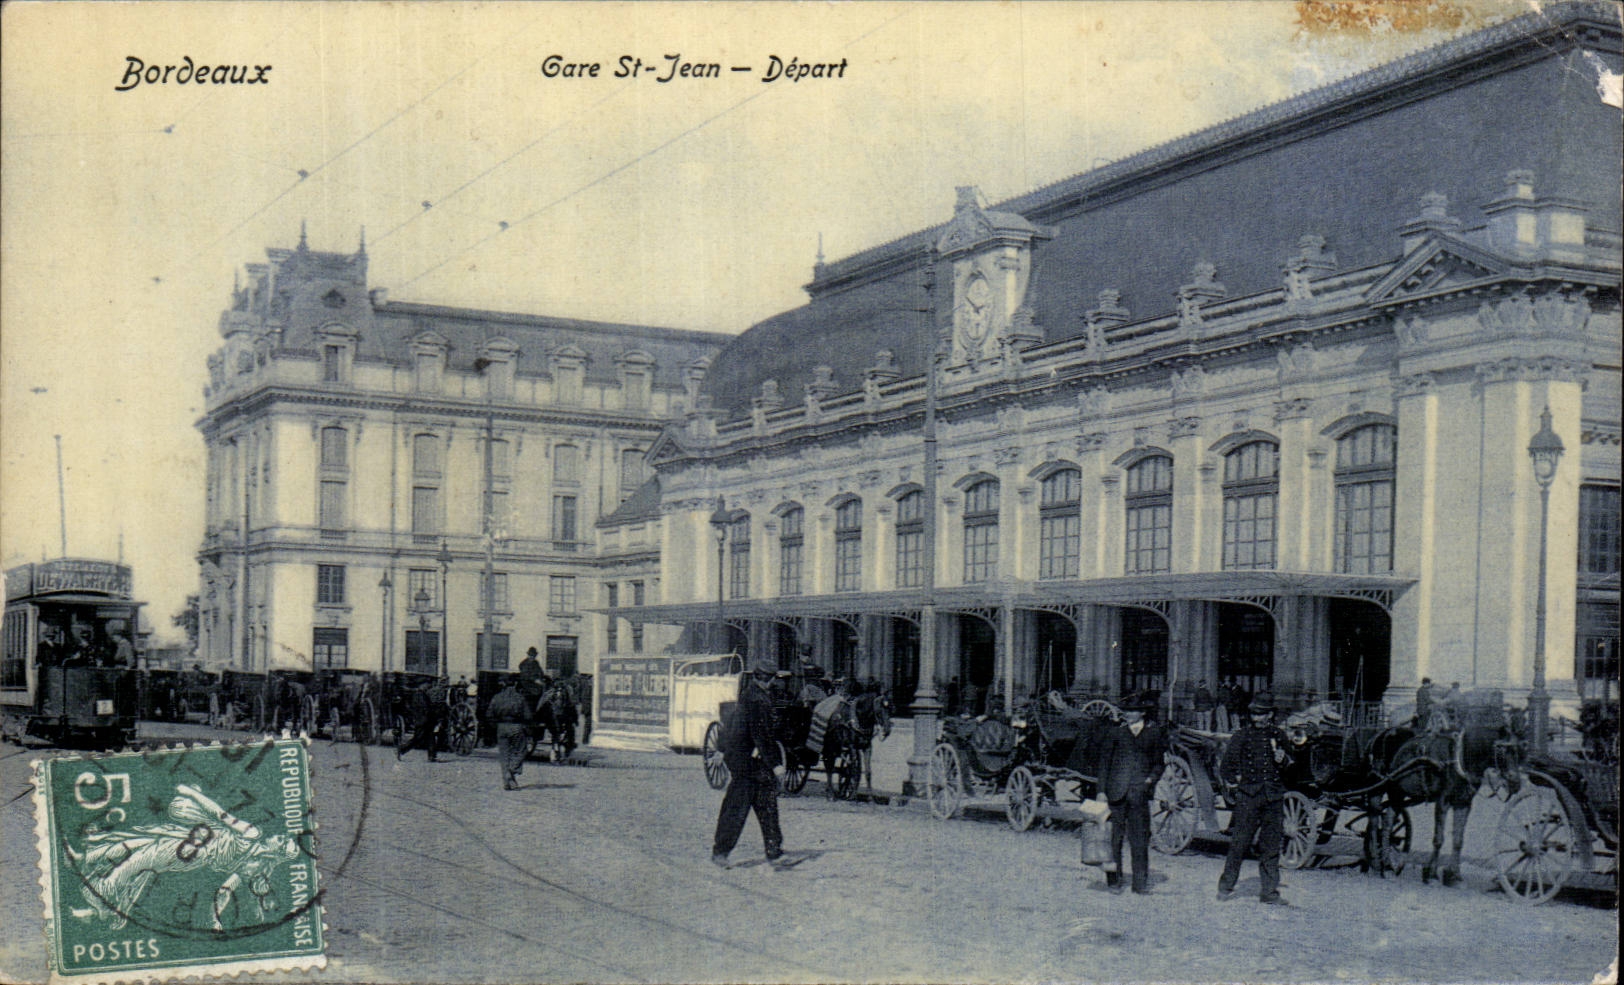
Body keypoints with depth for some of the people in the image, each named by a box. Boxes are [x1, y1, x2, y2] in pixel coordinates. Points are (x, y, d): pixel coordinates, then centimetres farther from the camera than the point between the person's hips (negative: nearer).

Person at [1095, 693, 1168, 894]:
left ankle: (1141, 883, 5)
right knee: (1114, 836, 2)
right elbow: (1104, 762, 8)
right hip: (1116, 792, 0)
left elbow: (1159, 762, 13)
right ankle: (1114, 880, 9)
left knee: (1140, 839, -1)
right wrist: (1102, 790, 1)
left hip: (1140, 792, 0)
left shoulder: (1155, 732, 8)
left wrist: (1151, 779, -7)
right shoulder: (1115, 732, 8)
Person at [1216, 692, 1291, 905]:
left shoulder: (1279, 735, 10)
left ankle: (1269, 891, 9)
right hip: (1248, 794, -3)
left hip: (1273, 795, 3)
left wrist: (1281, 761, 0)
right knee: (1239, 841, -4)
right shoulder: (1242, 735, 2)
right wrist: (1233, 780, 2)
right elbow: (1226, 765, 9)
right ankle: (1226, 886, 7)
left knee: (1271, 845, 3)